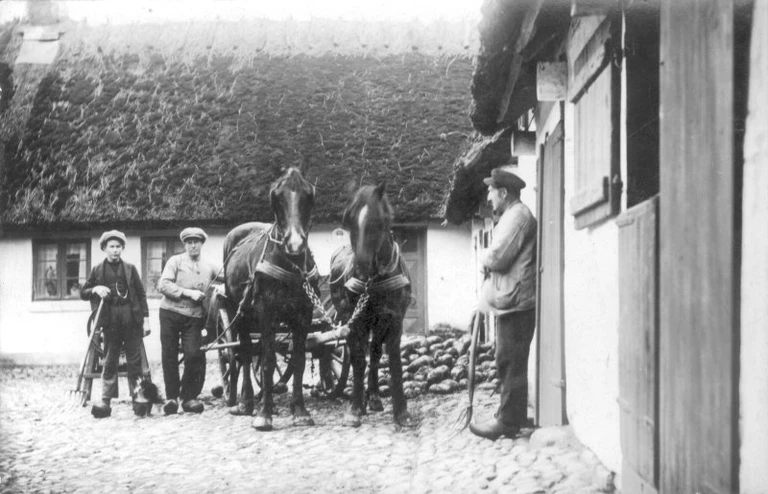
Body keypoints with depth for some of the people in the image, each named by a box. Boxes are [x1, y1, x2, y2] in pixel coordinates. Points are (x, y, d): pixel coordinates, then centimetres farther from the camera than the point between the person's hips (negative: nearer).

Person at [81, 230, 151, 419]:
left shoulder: (130, 268, 9)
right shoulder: (97, 270, 9)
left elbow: (141, 294, 8)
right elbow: (83, 293, 13)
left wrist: (146, 319, 1)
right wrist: (95, 289, -9)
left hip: (131, 317, 0)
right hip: (110, 320, 0)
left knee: (135, 360, 1)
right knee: (109, 361, 2)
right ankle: (105, 402, 2)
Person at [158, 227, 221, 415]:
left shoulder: (210, 266, 12)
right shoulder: (175, 261, 4)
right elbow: (163, 285, -7)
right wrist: (188, 292, -14)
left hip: (194, 317, 1)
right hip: (170, 313, -1)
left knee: (194, 354, -11)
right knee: (169, 356, 2)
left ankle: (189, 397, 4)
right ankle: (171, 397, 14)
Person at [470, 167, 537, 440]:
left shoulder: (517, 215, -12)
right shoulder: (512, 215, 21)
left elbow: (497, 257, -20)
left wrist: (484, 259, -1)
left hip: (515, 302, -10)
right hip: (512, 301, 10)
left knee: (510, 363, -7)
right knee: (511, 362, 14)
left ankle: (507, 422, -4)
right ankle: (514, 416, 21)